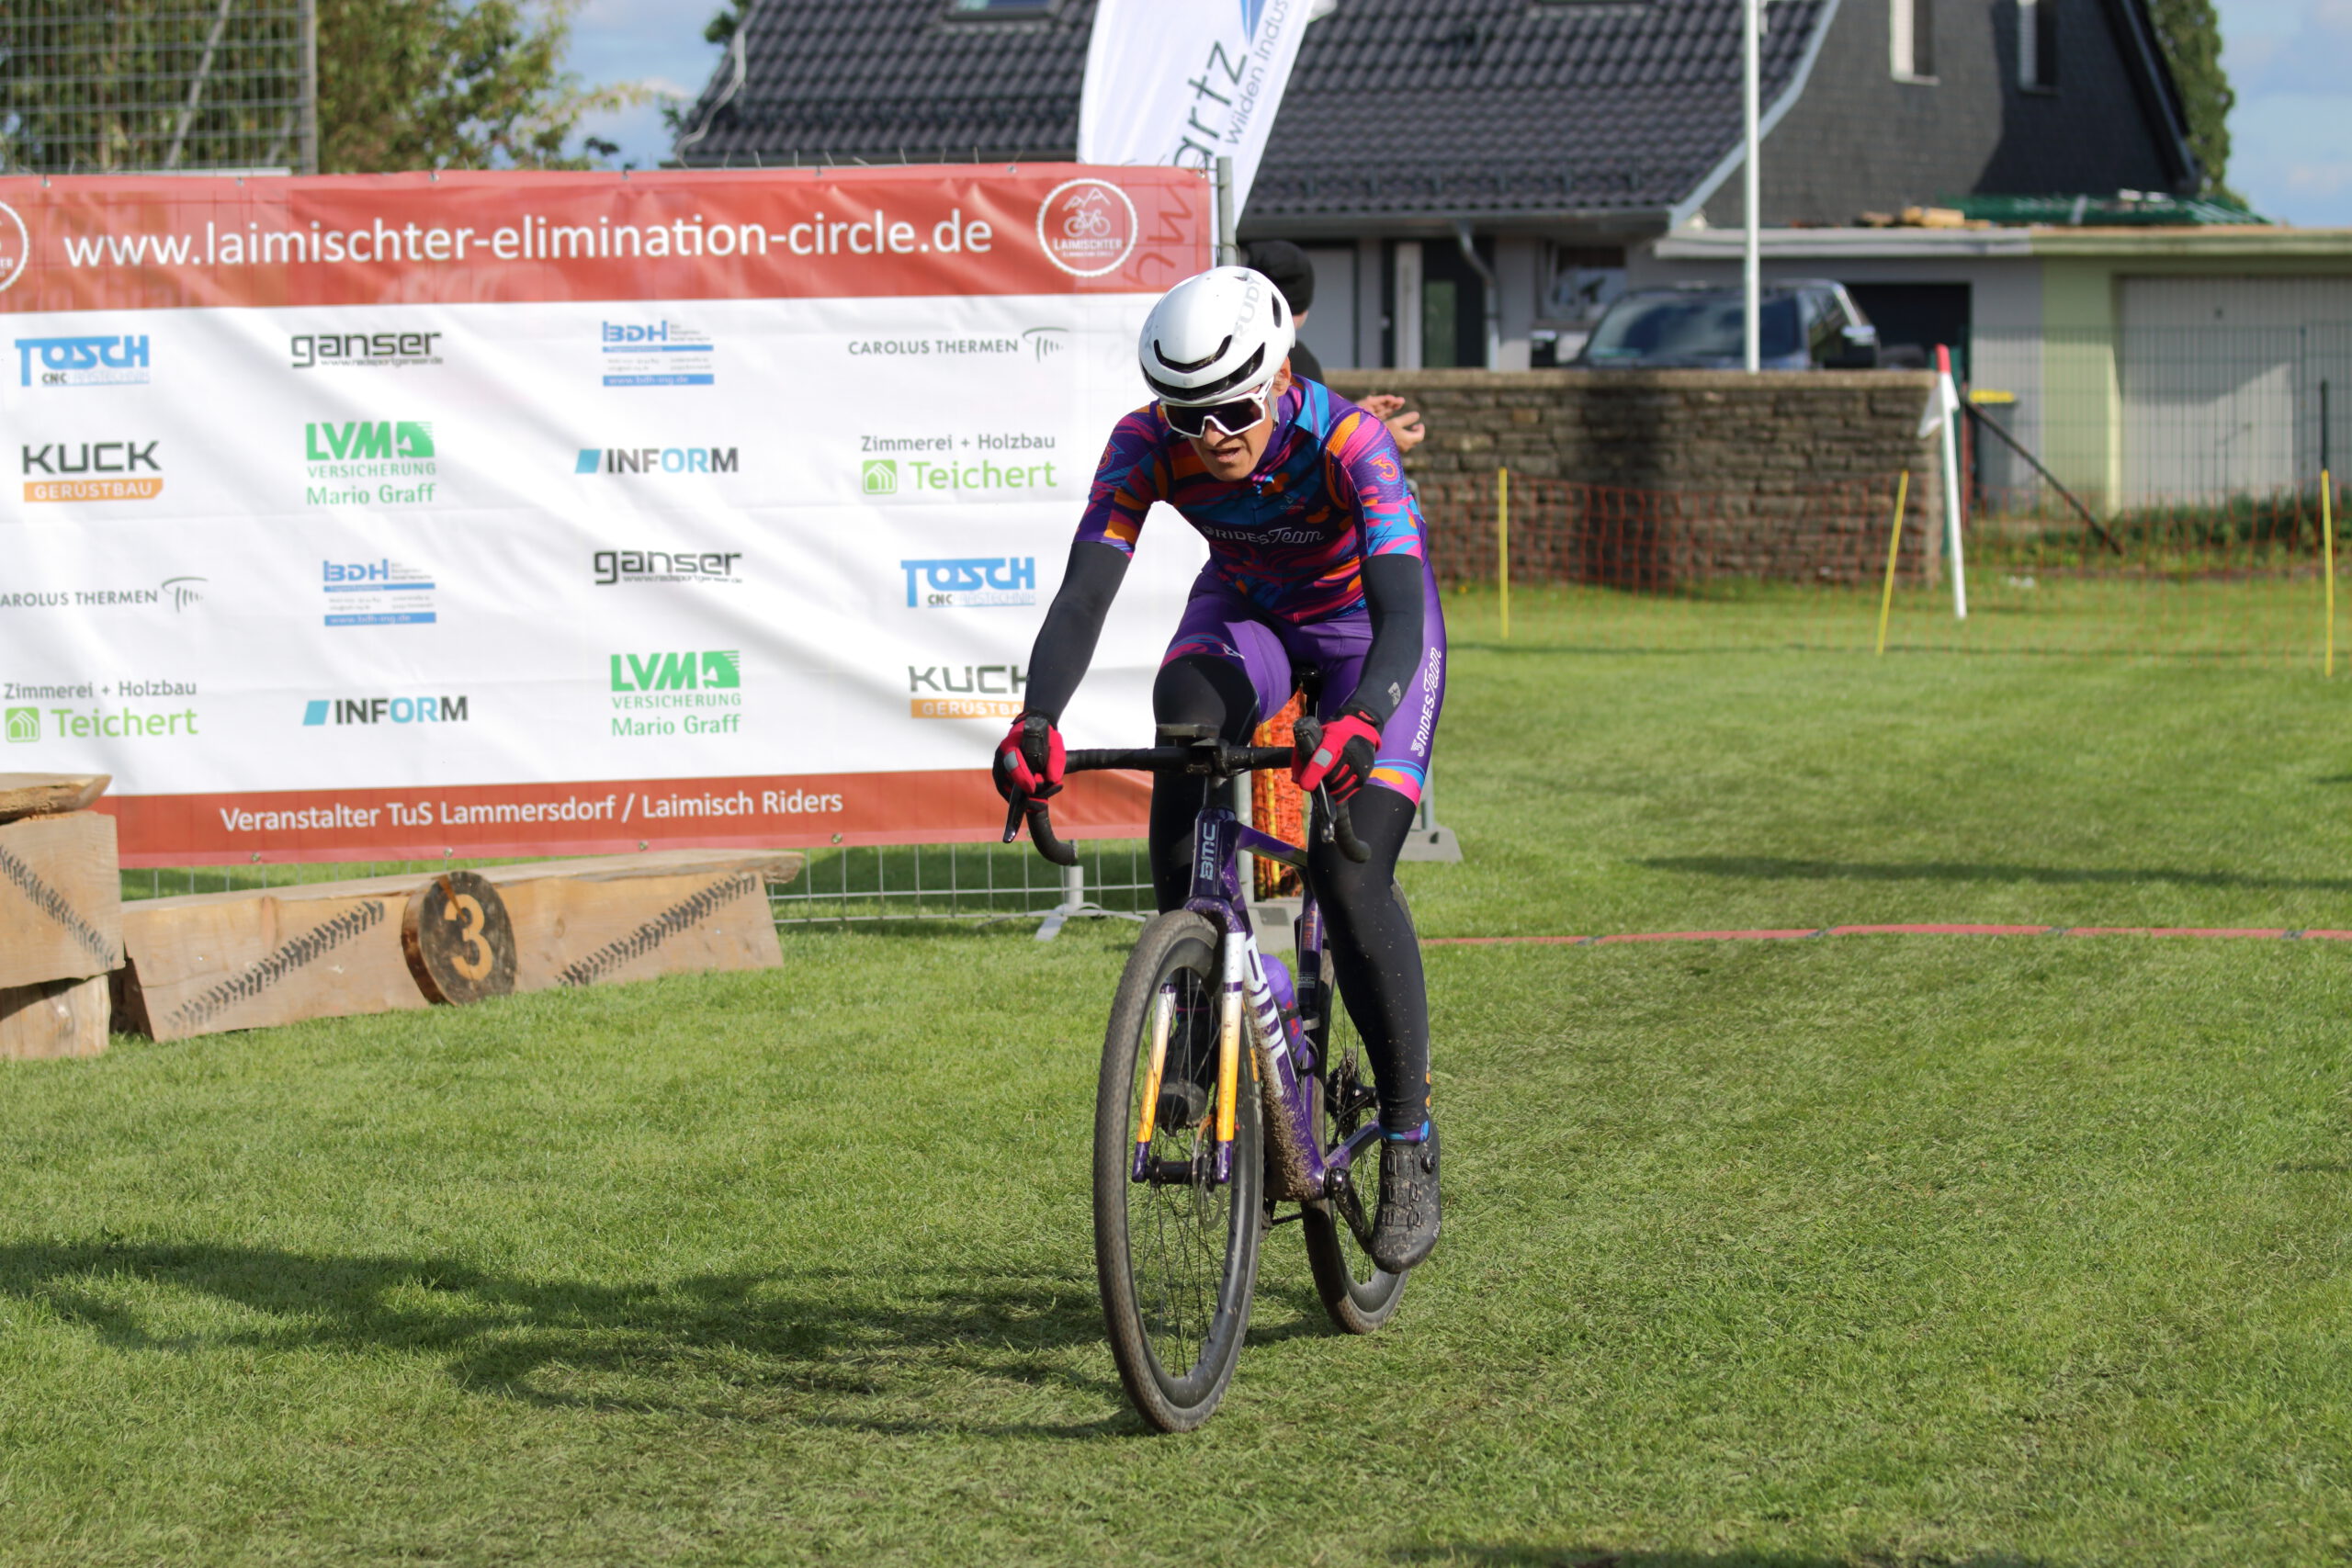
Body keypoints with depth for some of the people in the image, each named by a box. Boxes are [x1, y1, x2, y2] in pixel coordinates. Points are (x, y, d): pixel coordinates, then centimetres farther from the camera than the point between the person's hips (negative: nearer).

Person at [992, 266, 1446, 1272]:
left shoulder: (1347, 443, -36)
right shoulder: (1147, 445, -26)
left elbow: (1403, 608, -46)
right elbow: (1084, 591, -34)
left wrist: (1359, 721, -65)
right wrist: (1037, 720, -52)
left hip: (1368, 631, -3)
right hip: (1244, 614, 3)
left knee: (1351, 877, -20)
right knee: (1184, 735, -32)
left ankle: (1409, 1147, -4)